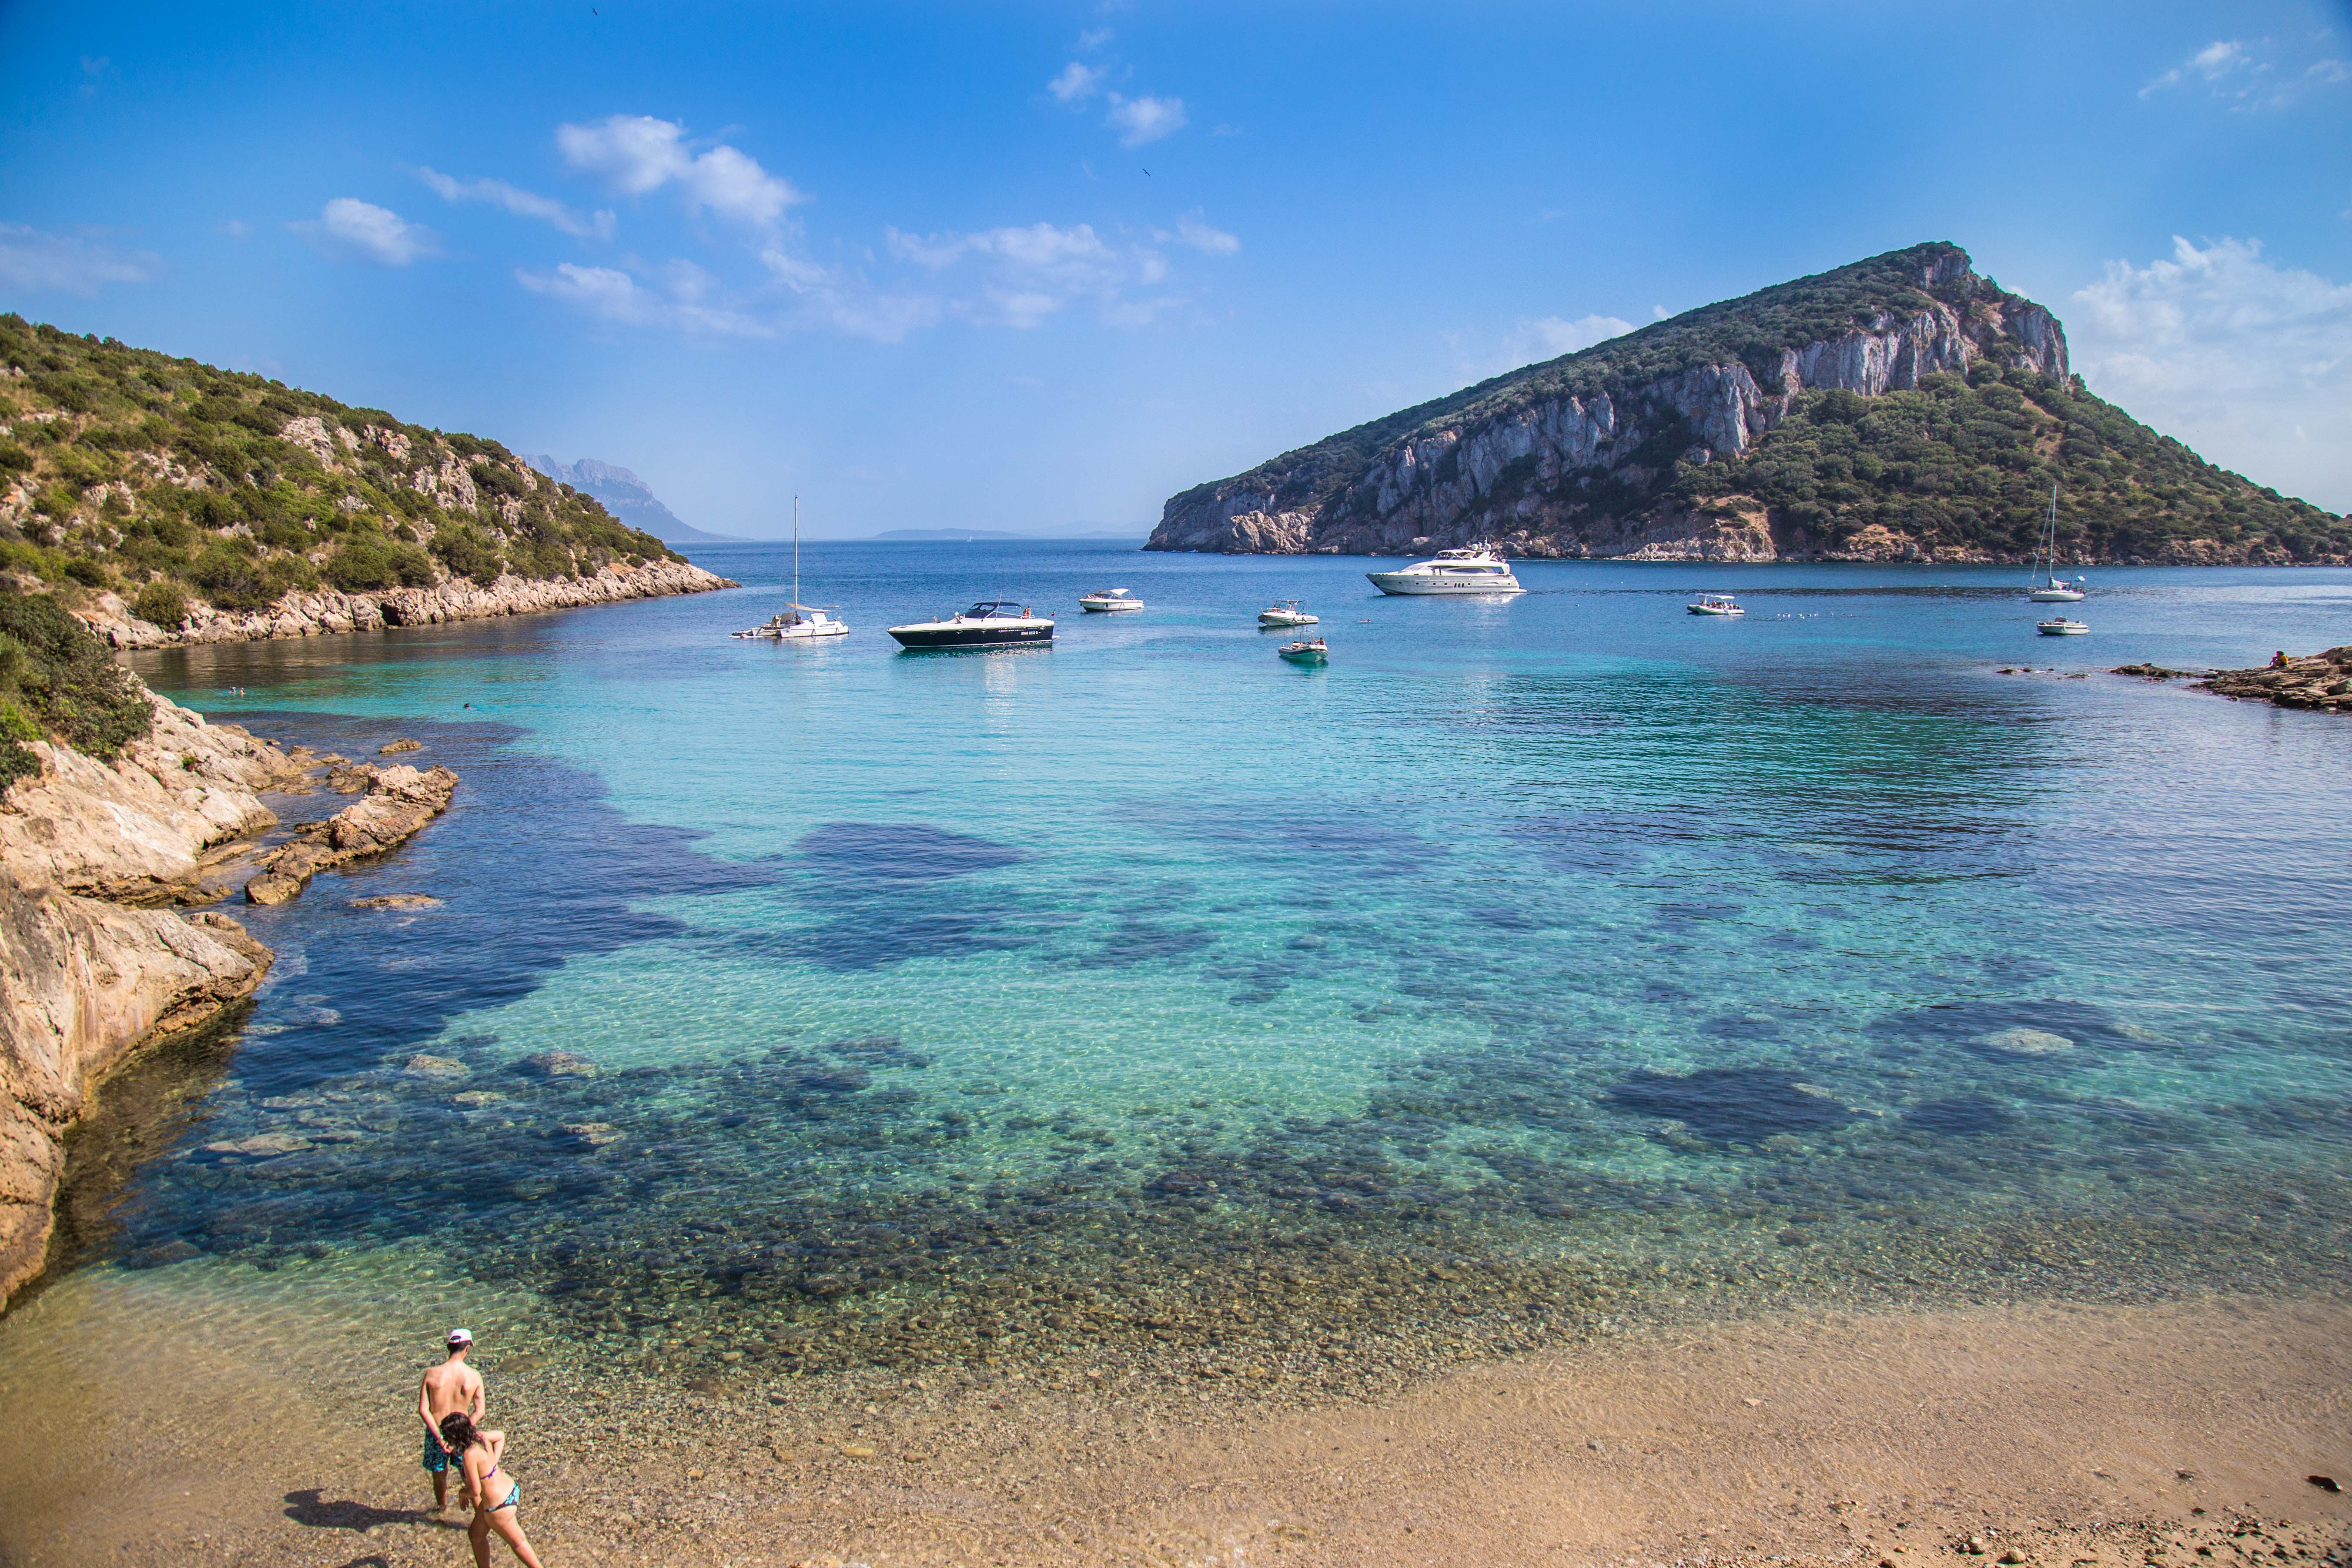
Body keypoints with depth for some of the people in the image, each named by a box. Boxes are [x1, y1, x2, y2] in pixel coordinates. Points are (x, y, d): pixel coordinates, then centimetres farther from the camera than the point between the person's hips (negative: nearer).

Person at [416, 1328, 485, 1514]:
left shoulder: (432, 1374, -11)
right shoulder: (474, 1376, -13)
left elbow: (423, 1410, -14)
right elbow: (480, 1411, -14)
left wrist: (439, 1436, -15)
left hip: (435, 1433, 1)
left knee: (439, 1474, 26)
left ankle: (442, 1507, 49)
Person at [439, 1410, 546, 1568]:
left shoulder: (469, 1454, -28)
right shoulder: (479, 1436, -5)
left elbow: (476, 1491, -23)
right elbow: (500, 1436, 18)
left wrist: (463, 1493, -2)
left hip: (499, 1504, -9)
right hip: (509, 1488, 9)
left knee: (517, 1542, 11)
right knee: (476, 1534, 23)